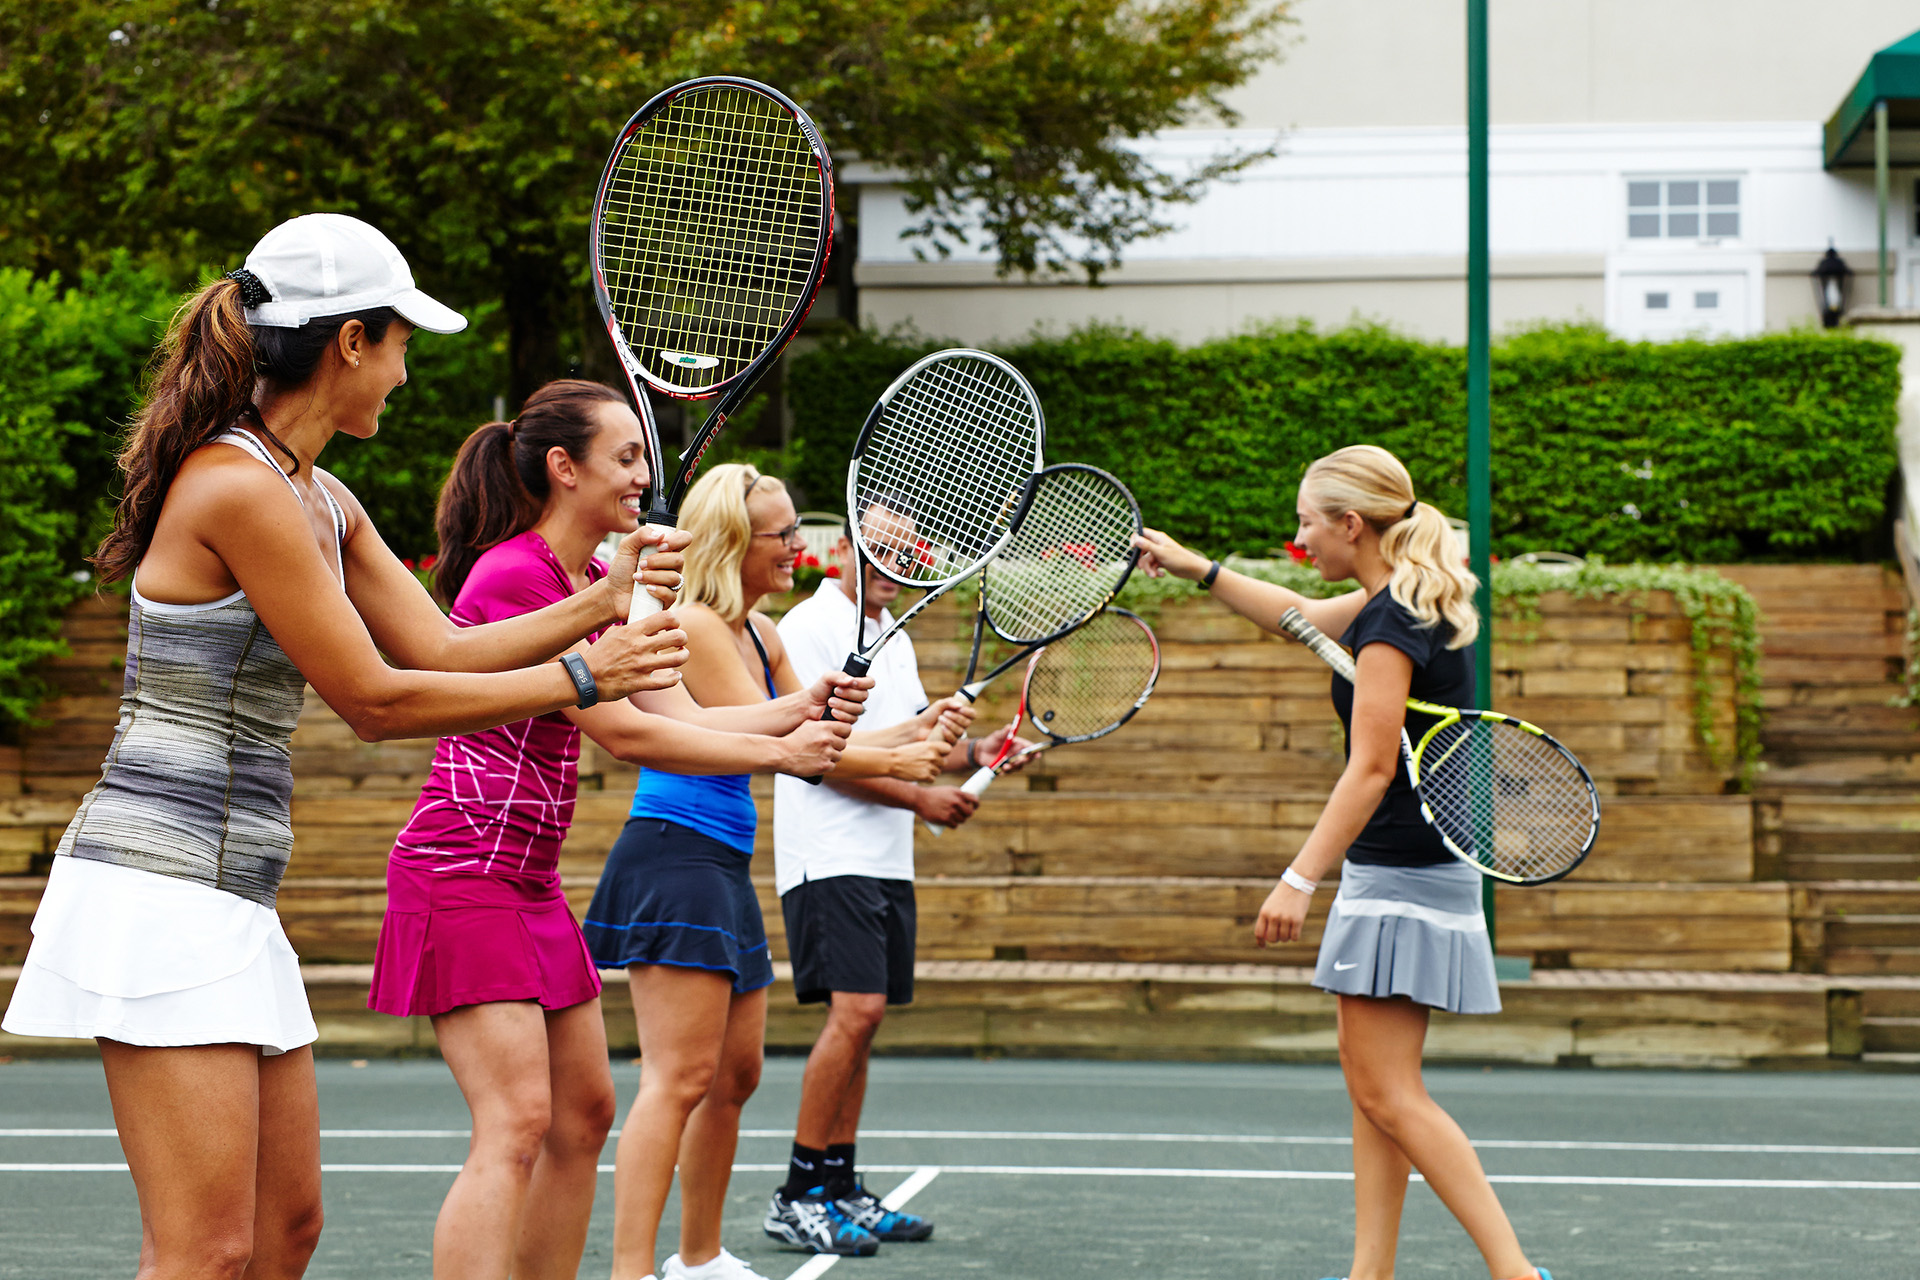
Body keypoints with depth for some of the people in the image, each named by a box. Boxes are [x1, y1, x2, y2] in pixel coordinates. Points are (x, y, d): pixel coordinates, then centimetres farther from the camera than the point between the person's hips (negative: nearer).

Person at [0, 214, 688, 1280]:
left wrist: (603, 600, 5)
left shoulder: (320, 502, 15)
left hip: (232, 904, 10)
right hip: (158, 888, -10)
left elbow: (439, 650, 16)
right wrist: (583, 678, -6)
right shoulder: (238, 485, -16)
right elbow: (373, 701, -13)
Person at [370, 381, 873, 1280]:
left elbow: (682, 717, 9)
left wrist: (801, 708, -7)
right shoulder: (513, 575, -16)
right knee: (517, 1124, -18)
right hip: (463, 870, -10)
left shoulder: (599, 586, 14)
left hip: (531, 883, 10)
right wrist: (777, 754, -14)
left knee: (584, 1114, 12)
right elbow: (626, 734, -19)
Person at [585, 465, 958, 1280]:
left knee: (735, 1077, 15)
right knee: (680, 1078, -16)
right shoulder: (692, 625, -13)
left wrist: (911, 732, 10)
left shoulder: (759, 633, 16)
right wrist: (889, 761, -12)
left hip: (724, 871, 10)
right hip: (672, 856, -10)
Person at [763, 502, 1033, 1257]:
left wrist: (972, 752, 3)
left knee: (861, 1018, 9)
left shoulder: (895, 638, 19)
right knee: (854, 1009, -17)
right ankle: (798, 1197, -12)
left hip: (886, 861, 9)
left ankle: (840, 1189, 15)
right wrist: (920, 799, -12)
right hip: (829, 855, -9)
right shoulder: (810, 625, -9)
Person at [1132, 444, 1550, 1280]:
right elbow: (1300, 616, 31)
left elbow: (1371, 770, -22)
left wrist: (1300, 880, -24)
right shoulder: (1400, 603, 12)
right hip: (1395, 875, 10)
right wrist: (1196, 570, 27)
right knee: (1373, 1087, 11)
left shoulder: (1395, 621, -17)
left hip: (1404, 879, -10)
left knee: (1387, 1094, -9)